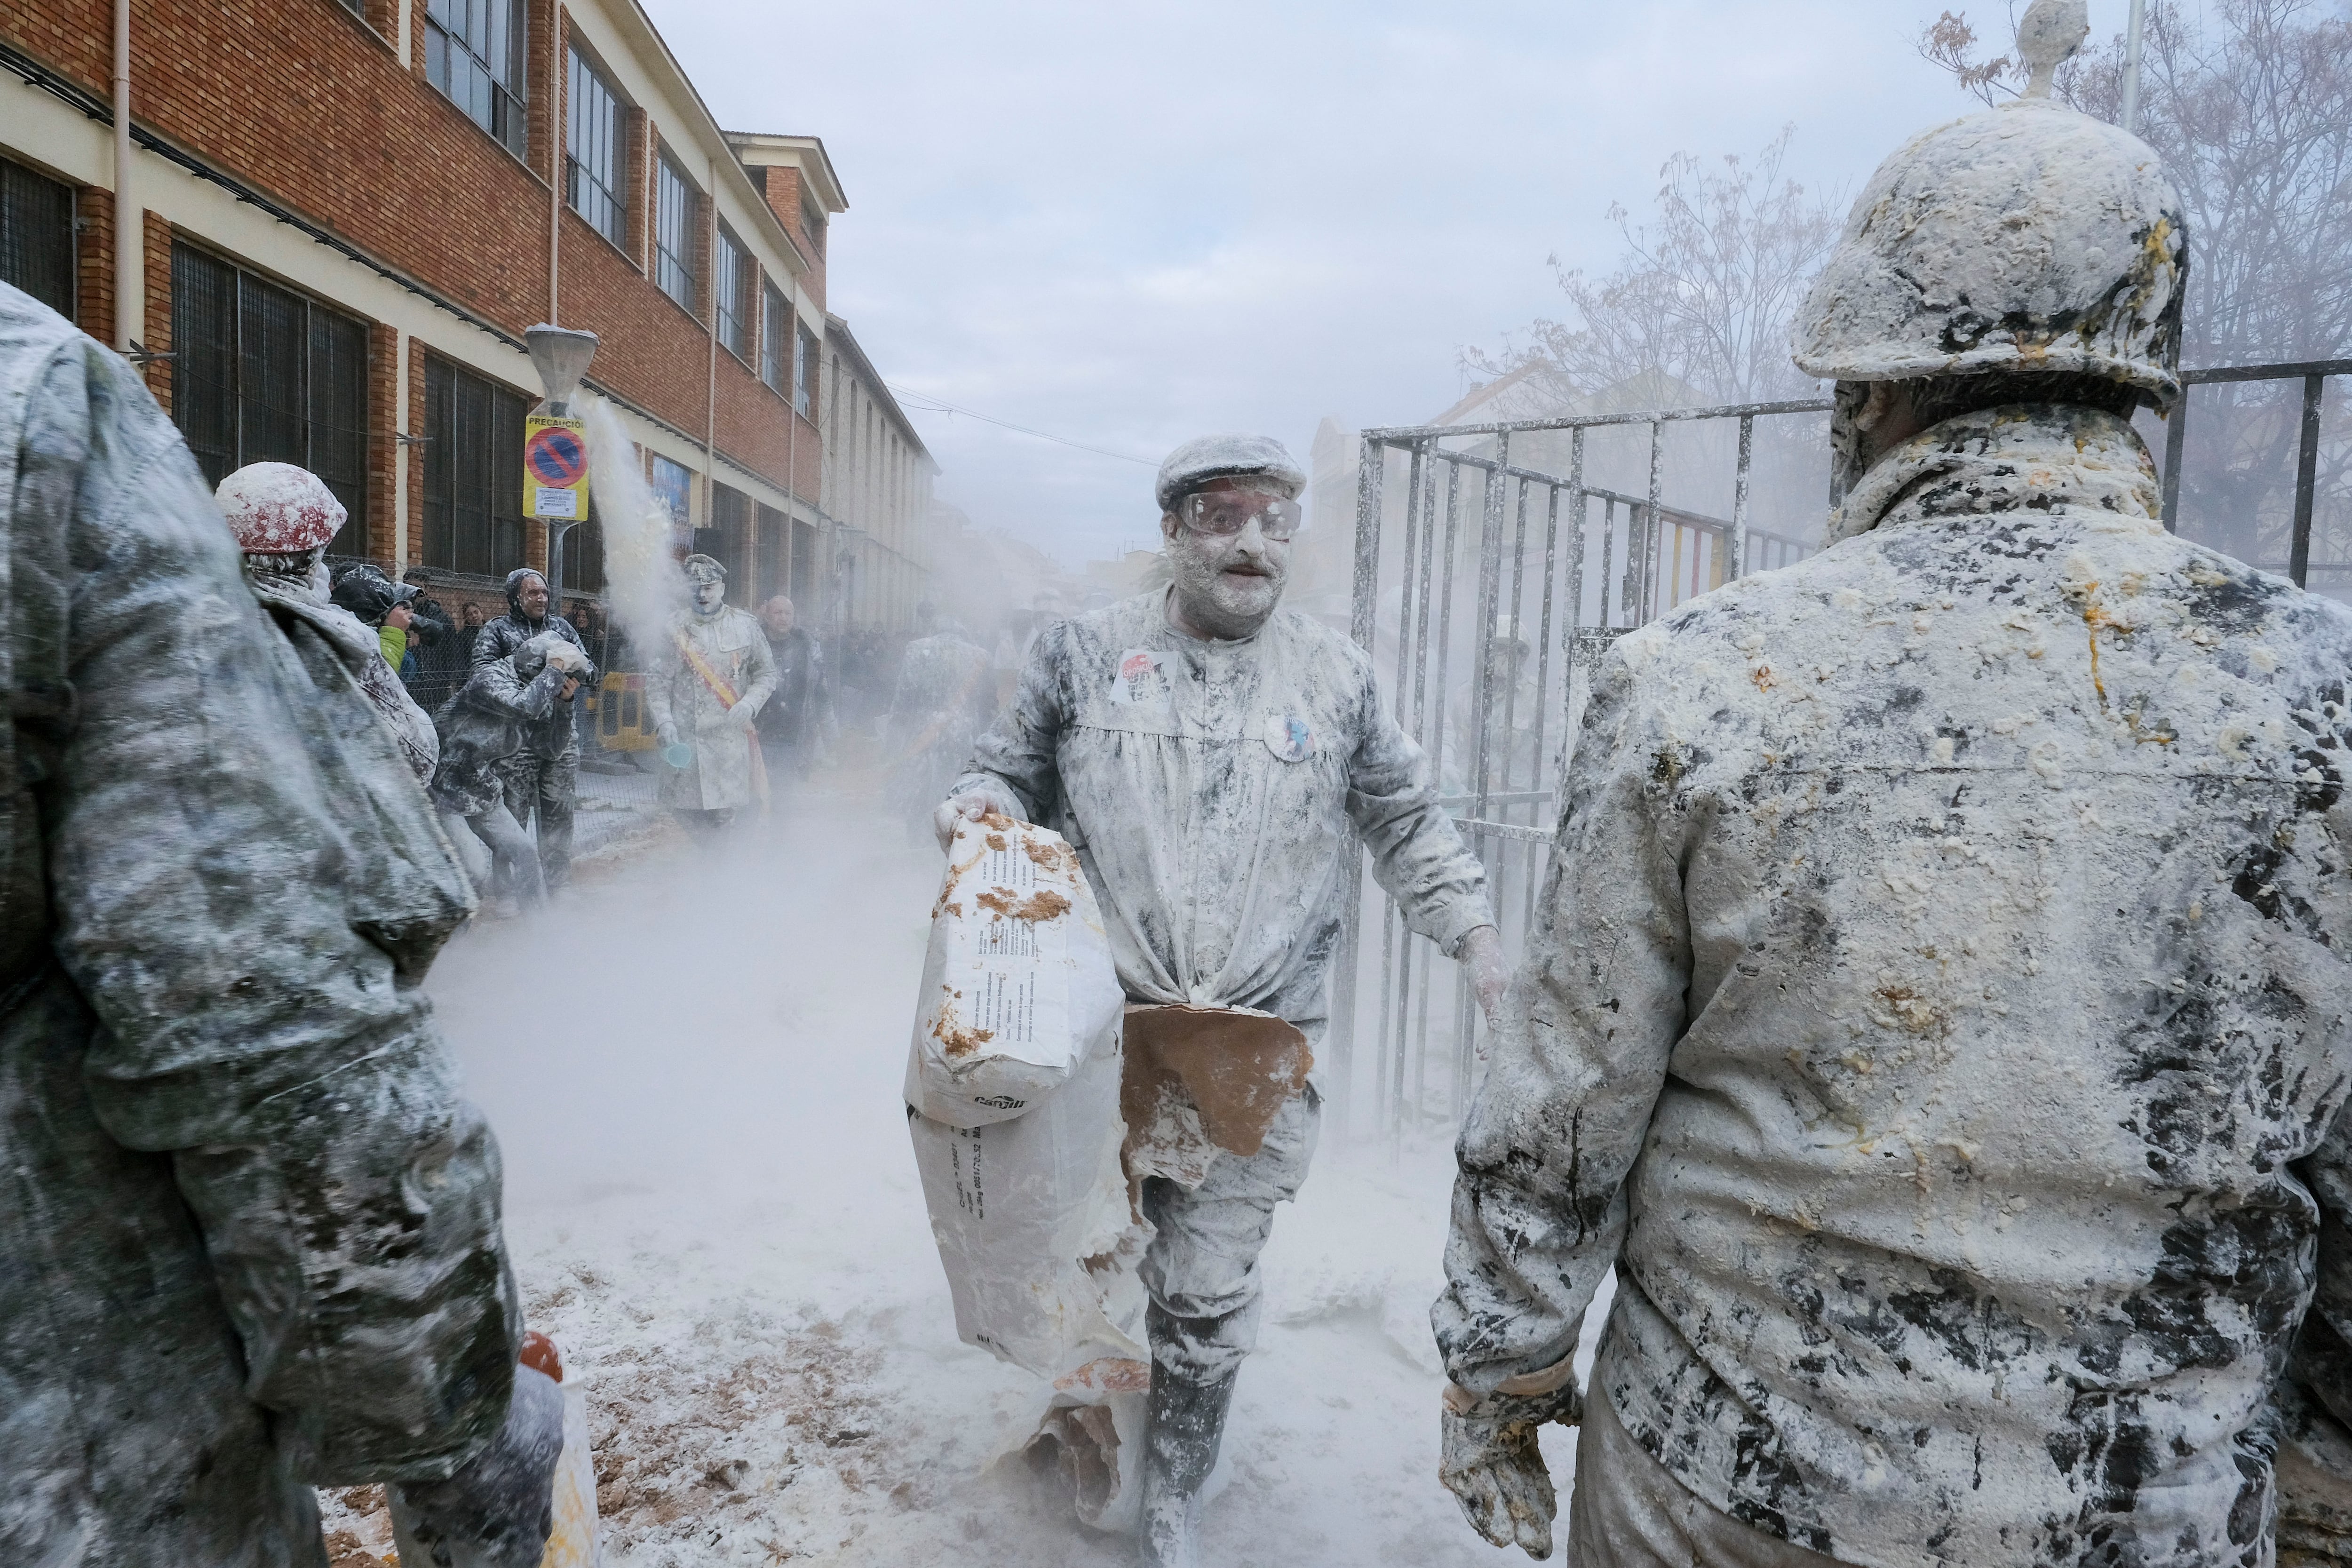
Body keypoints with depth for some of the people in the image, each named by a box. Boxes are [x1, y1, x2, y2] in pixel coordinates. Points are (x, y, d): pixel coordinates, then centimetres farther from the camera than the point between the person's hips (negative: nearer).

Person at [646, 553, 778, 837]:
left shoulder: (745, 626, 7)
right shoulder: (676, 630, 5)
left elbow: (766, 673, 12)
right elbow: (657, 681, 5)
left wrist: (749, 704, -6)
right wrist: (664, 722, -9)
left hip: (732, 736, 0)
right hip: (685, 740, 0)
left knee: (726, 813, -4)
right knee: (688, 813, 1)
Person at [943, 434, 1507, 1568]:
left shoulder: (1337, 676, 7)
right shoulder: (1086, 651, 4)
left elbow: (1408, 826, 14)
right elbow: (1013, 771, 12)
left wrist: (1475, 936, 5)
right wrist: (978, 800, -10)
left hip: (1258, 1050, 0)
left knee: (1207, 1295, 5)